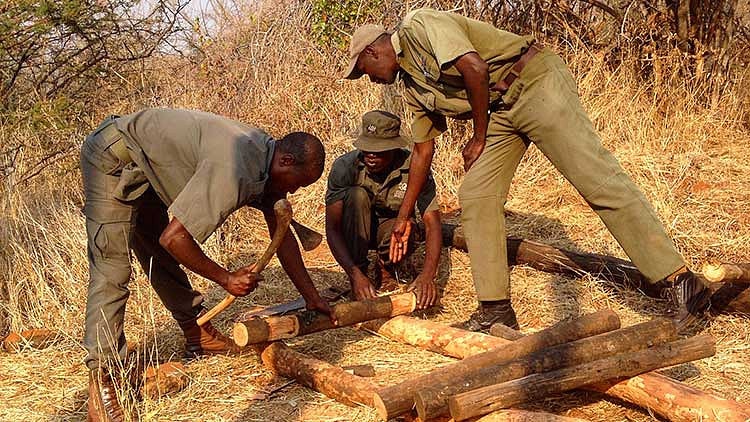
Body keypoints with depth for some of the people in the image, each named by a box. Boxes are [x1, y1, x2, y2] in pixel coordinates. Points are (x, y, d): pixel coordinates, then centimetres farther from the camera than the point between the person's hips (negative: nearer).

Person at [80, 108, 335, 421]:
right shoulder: (233, 171, -34)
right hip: (113, 159, -9)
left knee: (160, 258, 18)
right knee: (112, 271, -14)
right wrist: (226, 279, -19)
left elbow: (282, 235, 6)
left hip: (143, 166, 10)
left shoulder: (266, 158, -3)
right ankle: (101, 380, -12)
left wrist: (312, 297, 9)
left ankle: (197, 336, 32)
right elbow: (173, 237, -32)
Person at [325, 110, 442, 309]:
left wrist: (428, 273, -43)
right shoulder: (345, 167, -26)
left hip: (391, 227, 0)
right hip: (355, 230, 0)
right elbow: (332, 228, -28)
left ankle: (388, 263, 3)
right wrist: (355, 274, -41)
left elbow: (432, 223, -27)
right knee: (357, 195, -33)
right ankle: (359, 273, -18)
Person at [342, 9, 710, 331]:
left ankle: (681, 284, -15)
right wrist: (403, 217, 30)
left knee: (598, 180, -16)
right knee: (474, 197, 0)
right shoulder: (412, 86, 18)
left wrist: (479, 138, -7)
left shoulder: (418, 27, -8)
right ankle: (496, 309, 7)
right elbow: (423, 150, 25)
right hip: (500, 112, 9)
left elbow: (474, 68, -21)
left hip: (534, 83, -9)